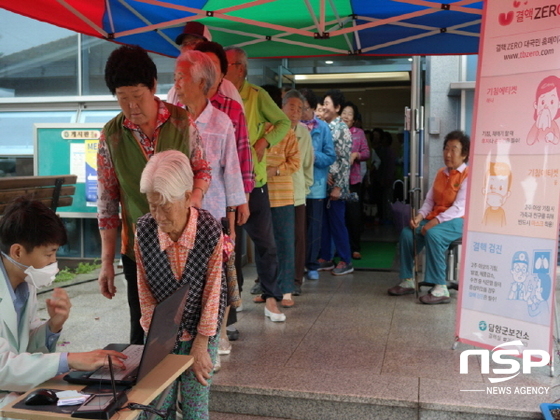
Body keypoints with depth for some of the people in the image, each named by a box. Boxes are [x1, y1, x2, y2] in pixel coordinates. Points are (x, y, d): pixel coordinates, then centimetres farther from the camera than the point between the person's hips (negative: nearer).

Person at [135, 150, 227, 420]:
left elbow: (213, 291, -13)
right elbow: (144, 289, -5)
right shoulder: (144, 229, -14)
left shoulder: (210, 230, -20)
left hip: (199, 335, -2)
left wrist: (201, 345, -10)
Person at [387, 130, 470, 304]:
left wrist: (435, 222, -26)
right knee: (407, 233, -12)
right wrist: (420, 216, -9)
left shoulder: (467, 176, -10)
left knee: (433, 234, -35)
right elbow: (429, 200, 10)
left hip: (457, 221, -7)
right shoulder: (441, 173, 14)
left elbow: (459, 208, -19)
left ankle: (440, 289, -30)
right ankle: (407, 281, -1)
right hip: (435, 218, 7)